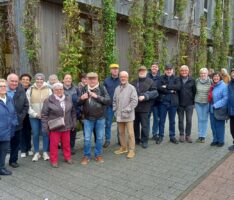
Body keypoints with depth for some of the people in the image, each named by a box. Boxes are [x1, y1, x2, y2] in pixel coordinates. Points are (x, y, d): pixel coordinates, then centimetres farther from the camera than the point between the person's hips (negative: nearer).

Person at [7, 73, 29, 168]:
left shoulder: (21, 92, 2)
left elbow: (26, 106, 5)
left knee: (15, 143, 11)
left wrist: (20, 117, -4)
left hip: (17, 122, 3)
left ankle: (13, 160, 26)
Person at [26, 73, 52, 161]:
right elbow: (27, 104, -1)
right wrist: (34, 114, -9)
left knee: (45, 133, 3)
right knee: (35, 134, 6)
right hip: (33, 116, 1)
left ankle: (45, 152, 18)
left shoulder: (48, 89, 1)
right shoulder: (30, 89, 2)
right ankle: (36, 153, 20)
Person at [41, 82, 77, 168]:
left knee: (66, 143, 15)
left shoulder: (68, 99, 4)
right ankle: (54, 160, 19)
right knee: (54, 144, 4)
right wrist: (45, 126, -9)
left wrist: (74, 123, 11)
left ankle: (67, 157, 32)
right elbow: (44, 114, -6)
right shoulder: (48, 100, -9)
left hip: (66, 126, 4)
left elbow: (73, 112, 12)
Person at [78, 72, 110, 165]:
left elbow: (108, 101, -12)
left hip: (100, 118, -1)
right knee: (87, 138, 6)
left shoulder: (102, 88, -5)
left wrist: (97, 96, -21)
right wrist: (81, 98, -16)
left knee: (100, 138, 11)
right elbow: (78, 103, 6)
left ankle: (98, 155, 28)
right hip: (88, 118, 1)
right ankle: (86, 156, 21)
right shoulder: (84, 89, 1)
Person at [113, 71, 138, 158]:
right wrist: (115, 110, 6)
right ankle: (123, 147, 28)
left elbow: (134, 101, -11)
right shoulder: (117, 88, 11)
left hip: (128, 115, -5)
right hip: (119, 115, 5)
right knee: (121, 132, 14)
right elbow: (114, 101, 17)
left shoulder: (131, 88, -5)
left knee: (130, 133, -2)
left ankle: (131, 150, 7)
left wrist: (126, 110, -15)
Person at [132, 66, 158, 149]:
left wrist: (145, 96, -17)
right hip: (134, 107, 4)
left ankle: (144, 141, 14)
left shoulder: (150, 81, 0)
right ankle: (136, 139, 27)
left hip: (144, 107, -4)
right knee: (135, 124, 12)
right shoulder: (134, 82, 13)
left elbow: (155, 93, -7)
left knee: (144, 125, 1)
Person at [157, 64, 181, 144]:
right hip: (163, 101, -1)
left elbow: (178, 86, -12)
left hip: (173, 102, 1)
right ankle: (160, 136, 17)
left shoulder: (176, 78, 7)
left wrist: (166, 87, -15)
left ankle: (172, 136, 22)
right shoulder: (161, 78, 3)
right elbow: (159, 88, -13)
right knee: (162, 120, 6)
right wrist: (171, 91, -14)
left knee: (172, 121, 11)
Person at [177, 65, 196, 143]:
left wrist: (193, 100, 0)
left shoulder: (192, 80, 2)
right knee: (180, 120, 7)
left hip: (189, 104, 0)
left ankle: (188, 135, 14)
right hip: (180, 104, 0)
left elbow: (194, 91, 5)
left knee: (189, 120, 3)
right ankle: (181, 135, 19)